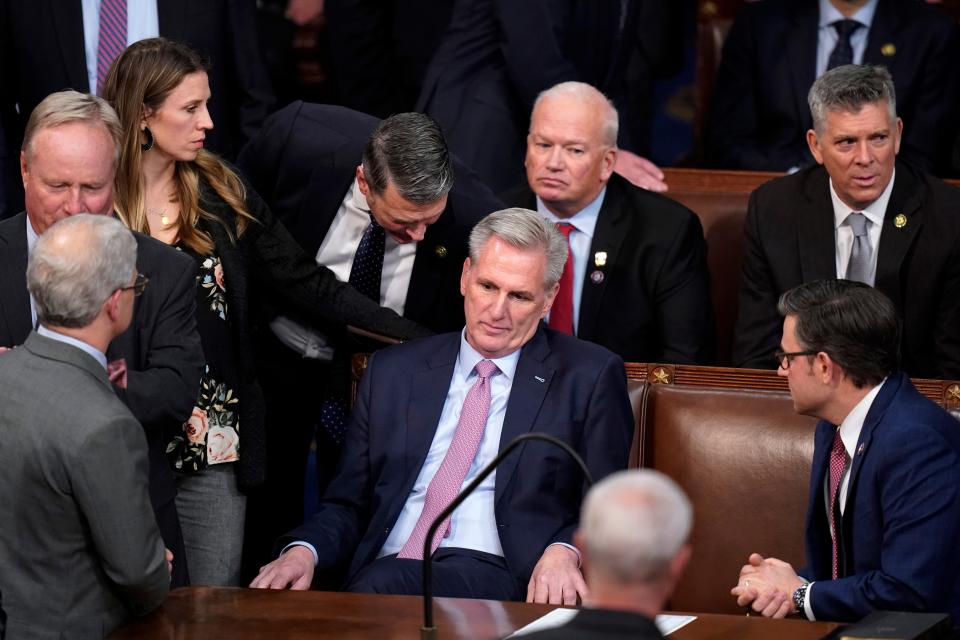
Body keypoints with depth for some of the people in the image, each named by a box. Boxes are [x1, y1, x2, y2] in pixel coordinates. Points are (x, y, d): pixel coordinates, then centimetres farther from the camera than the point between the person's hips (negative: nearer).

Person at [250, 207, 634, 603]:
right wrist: (303, 551, -4)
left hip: (496, 574, -3)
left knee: (383, 589, -35)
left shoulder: (589, 378, 9)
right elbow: (347, 504, 18)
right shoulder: (392, 373, 19)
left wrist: (564, 552, -17)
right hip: (386, 567, 4)